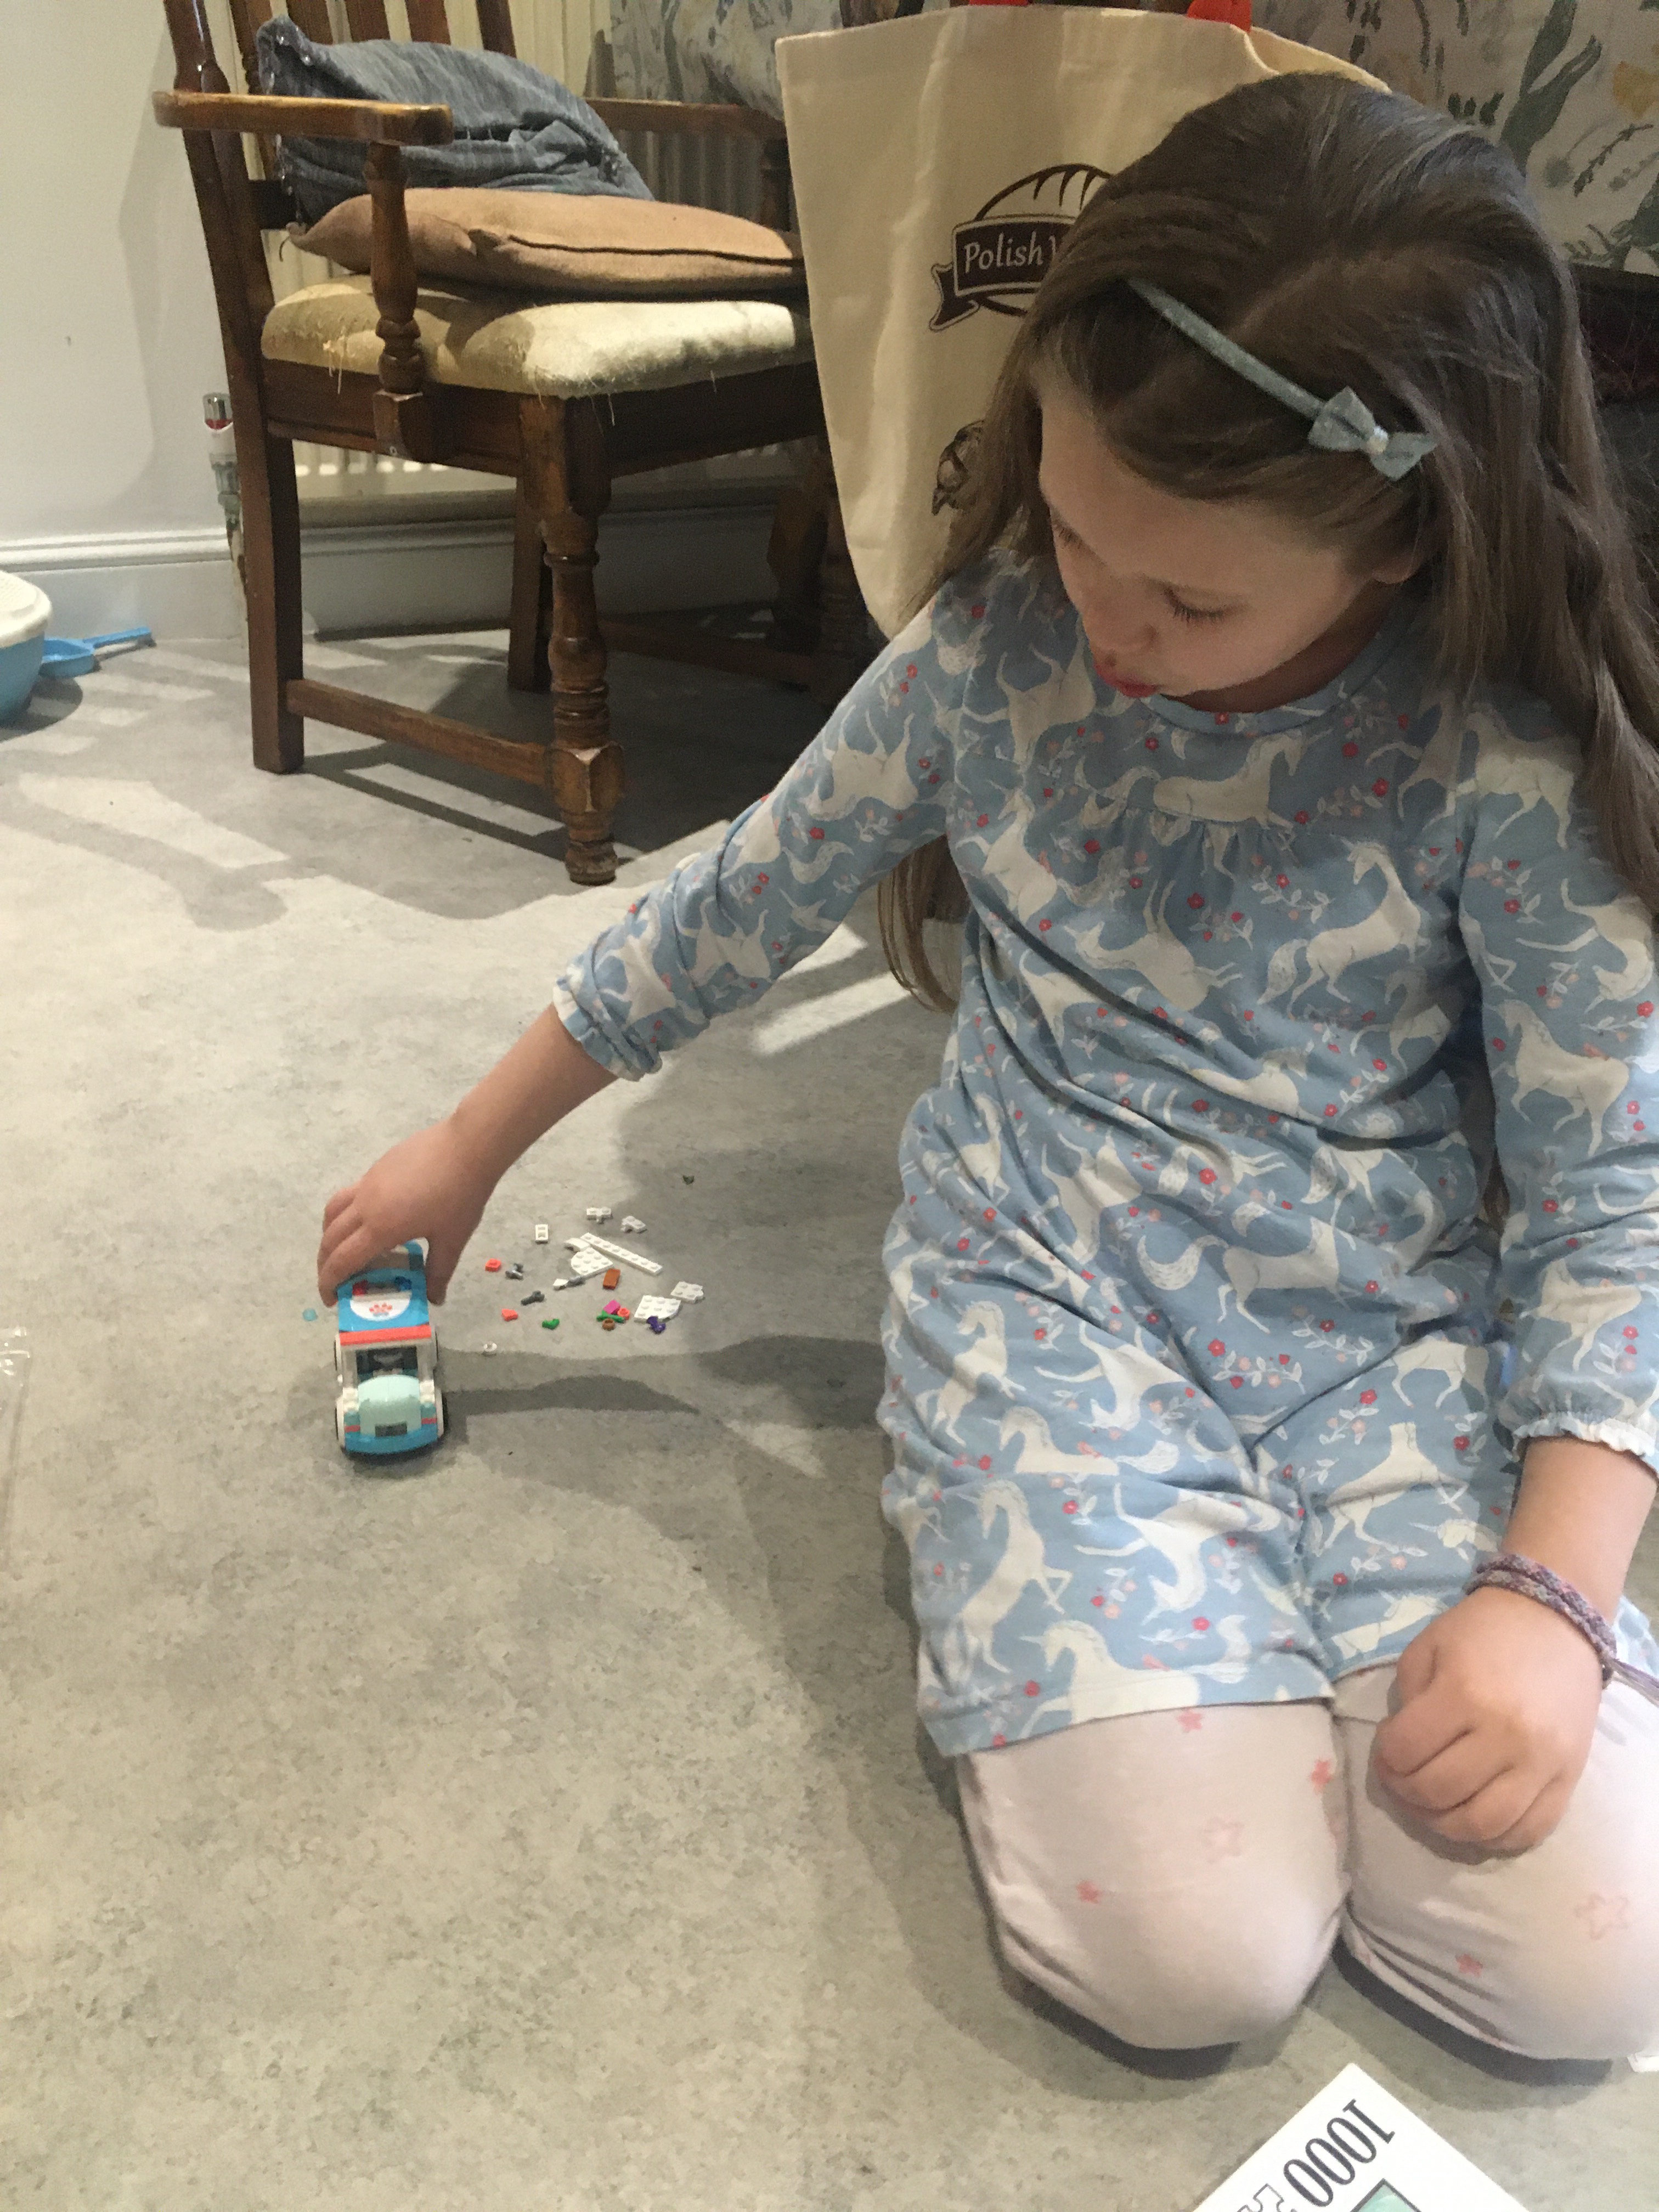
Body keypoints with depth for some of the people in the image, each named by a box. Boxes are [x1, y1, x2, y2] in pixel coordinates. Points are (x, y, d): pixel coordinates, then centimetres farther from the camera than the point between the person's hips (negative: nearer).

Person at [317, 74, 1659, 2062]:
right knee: (1187, 1951, -20)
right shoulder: (995, 650, -6)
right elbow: (738, 910, 6)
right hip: (1048, 1295, 0)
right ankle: (998, 1559, 8)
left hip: (1402, 1334, 1)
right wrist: (468, 1149, 15)